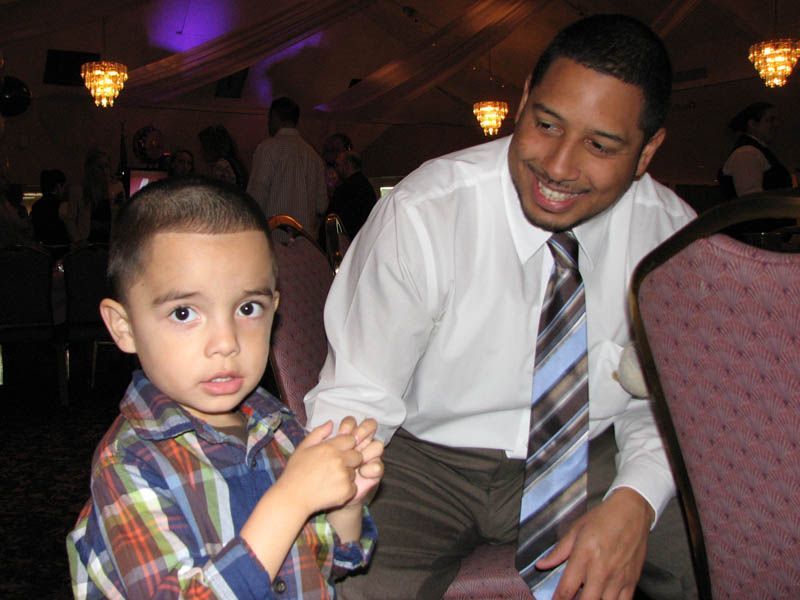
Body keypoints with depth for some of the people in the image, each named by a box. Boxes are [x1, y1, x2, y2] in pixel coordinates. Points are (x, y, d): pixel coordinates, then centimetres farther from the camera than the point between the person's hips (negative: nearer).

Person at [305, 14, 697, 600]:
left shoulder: (672, 234, -9)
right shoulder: (420, 214, -19)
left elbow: (663, 403, -1)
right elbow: (355, 398, -15)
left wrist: (633, 503, -21)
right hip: (423, 460, -2)